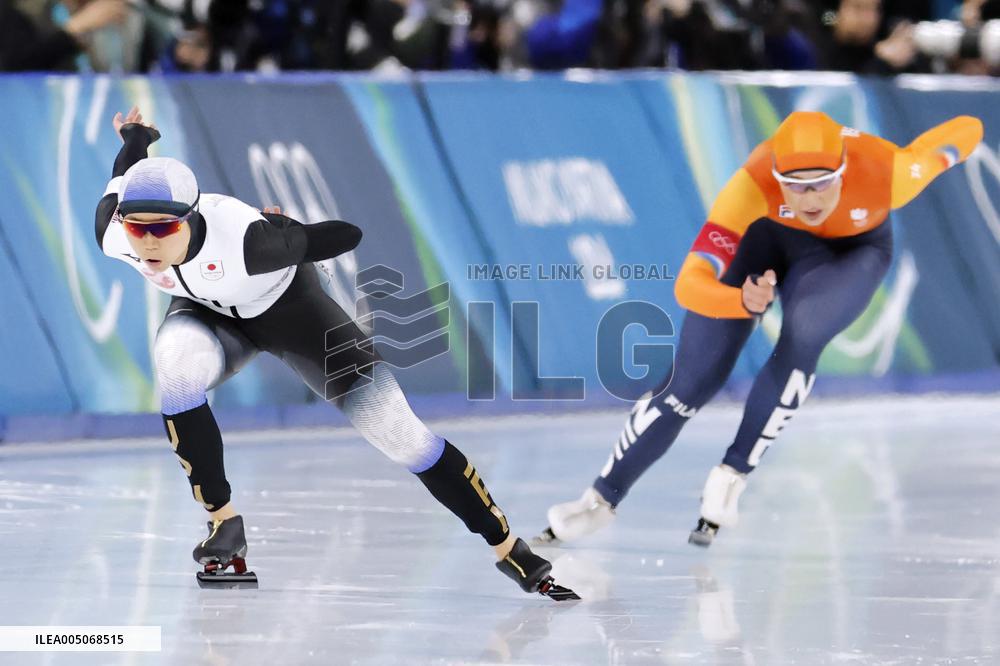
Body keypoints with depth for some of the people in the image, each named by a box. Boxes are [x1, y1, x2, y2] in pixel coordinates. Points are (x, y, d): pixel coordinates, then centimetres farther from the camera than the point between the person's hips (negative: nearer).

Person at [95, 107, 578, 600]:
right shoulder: (114, 236, -28)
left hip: (287, 305, -3)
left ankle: (510, 549, 5)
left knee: (392, 427, -9)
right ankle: (224, 524, -15)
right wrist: (135, 136, 12)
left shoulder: (241, 238, -43)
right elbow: (124, 175, -2)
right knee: (176, 360, -32)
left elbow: (342, 236, -26)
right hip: (210, 314, 3)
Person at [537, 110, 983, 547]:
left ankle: (731, 477, -13)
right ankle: (603, 499, 17)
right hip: (761, 233, 0)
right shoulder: (755, 185, -41)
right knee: (690, 380, -2)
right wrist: (744, 302, -65)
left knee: (801, 339, -31)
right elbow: (689, 285, -46)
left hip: (850, 250, 0)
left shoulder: (885, 175, -39)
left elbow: (968, 130, -21)